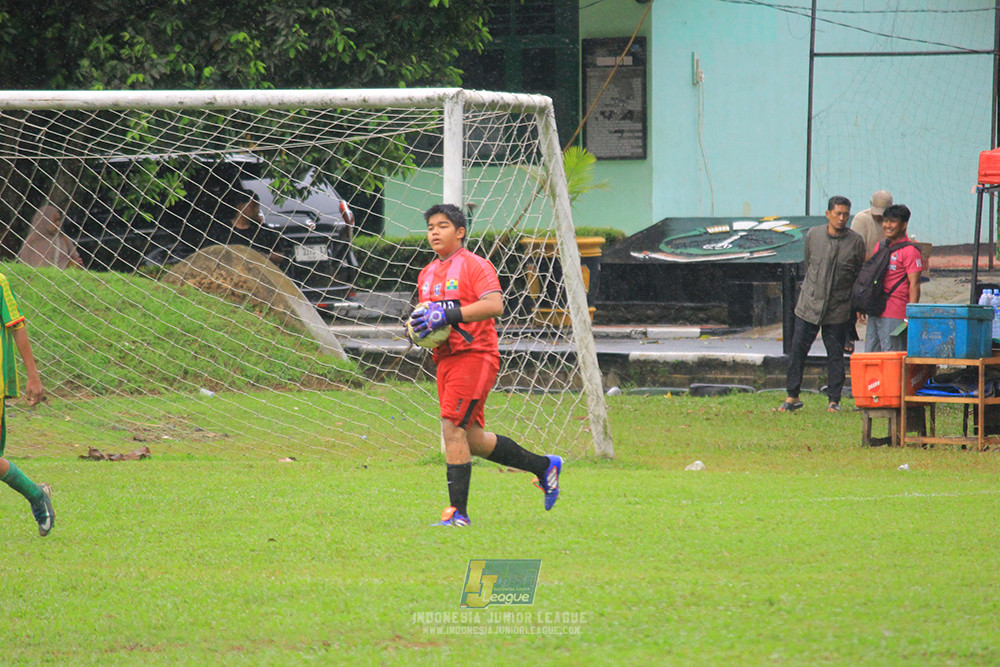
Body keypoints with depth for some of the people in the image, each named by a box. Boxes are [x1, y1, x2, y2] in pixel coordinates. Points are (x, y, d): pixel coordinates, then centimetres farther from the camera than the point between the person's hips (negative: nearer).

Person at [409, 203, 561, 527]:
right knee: (472, 439, 10)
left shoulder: (474, 265, -7)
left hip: (474, 355, -9)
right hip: (445, 359, 9)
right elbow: (426, 314, 29)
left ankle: (458, 511, -16)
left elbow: (495, 305, -20)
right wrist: (417, 324, 4)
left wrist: (448, 314, -25)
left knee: (453, 428, -17)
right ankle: (544, 466, 27)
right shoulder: (427, 274, 18)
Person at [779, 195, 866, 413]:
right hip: (809, 305, 1)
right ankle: (792, 397, 12)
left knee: (835, 355, 4)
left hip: (838, 310, -1)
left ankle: (834, 401, 13)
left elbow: (860, 275, 8)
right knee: (797, 350, 1)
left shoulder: (856, 242, -3)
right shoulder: (813, 236, 1)